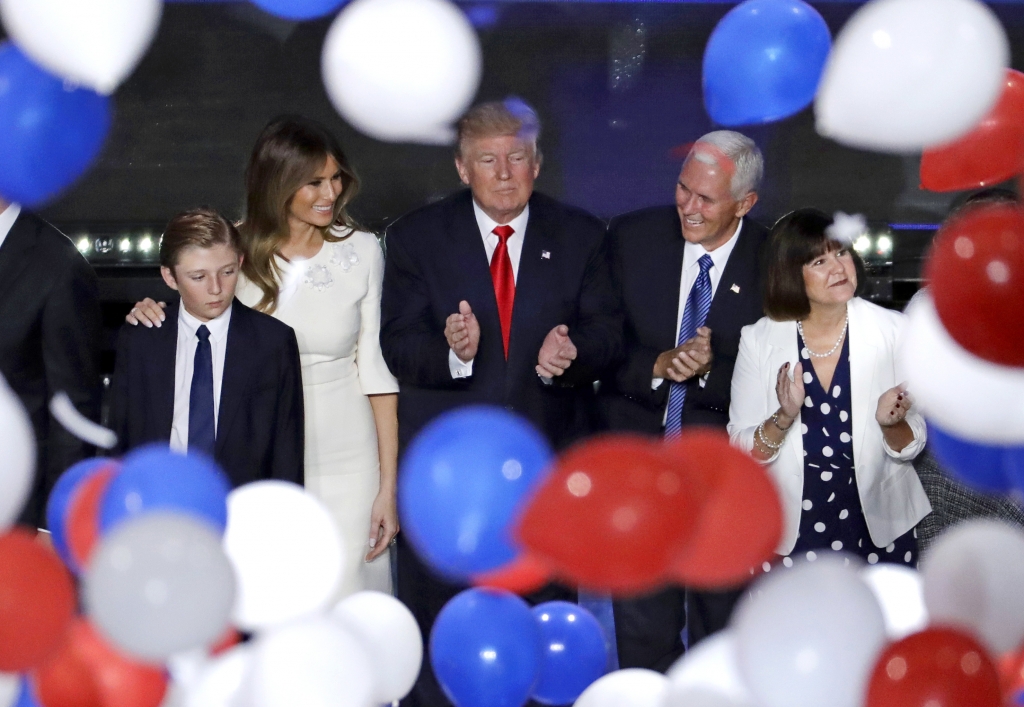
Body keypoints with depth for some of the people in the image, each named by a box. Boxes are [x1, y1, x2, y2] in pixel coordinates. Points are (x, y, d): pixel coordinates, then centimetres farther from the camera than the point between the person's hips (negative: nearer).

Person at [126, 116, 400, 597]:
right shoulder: (236, 249, -4)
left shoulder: (361, 251, -5)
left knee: (347, 599, 2)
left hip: (344, 462, -1)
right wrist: (155, 315, -11)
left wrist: (388, 487, -4)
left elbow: (375, 367, -2)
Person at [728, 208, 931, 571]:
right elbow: (740, 453, -7)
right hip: (789, 535, 0)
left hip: (879, 532, 1)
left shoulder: (893, 331, -7)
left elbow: (911, 446, -3)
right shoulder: (759, 341, -8)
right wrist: (784, 418, -25)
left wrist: (892, 423, -24)